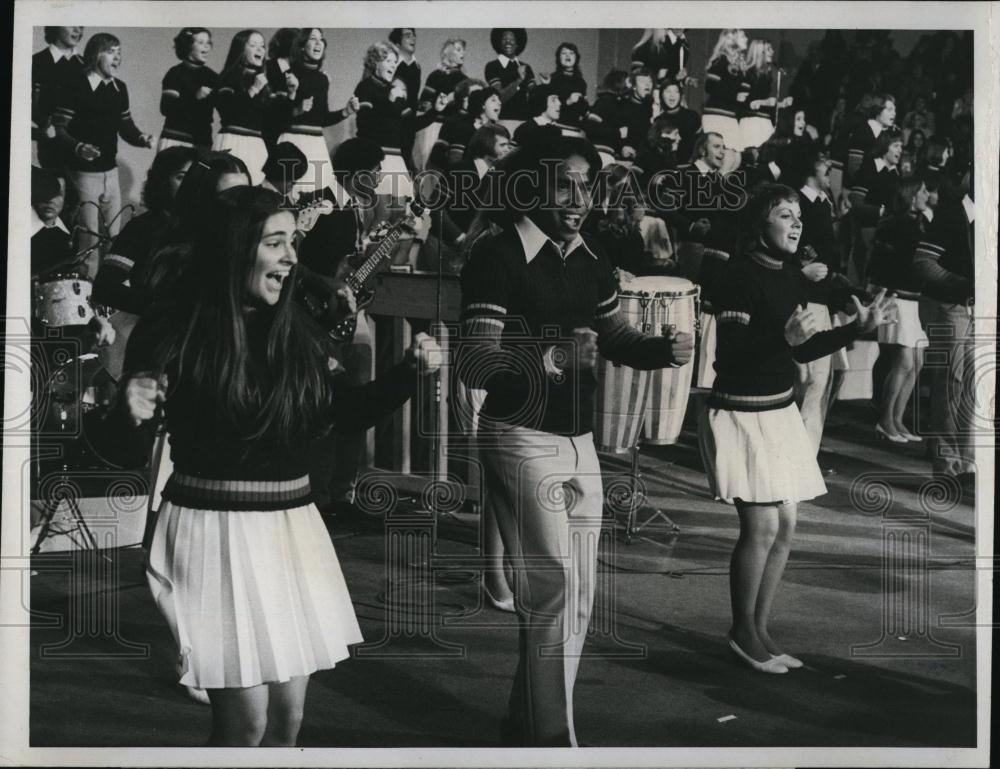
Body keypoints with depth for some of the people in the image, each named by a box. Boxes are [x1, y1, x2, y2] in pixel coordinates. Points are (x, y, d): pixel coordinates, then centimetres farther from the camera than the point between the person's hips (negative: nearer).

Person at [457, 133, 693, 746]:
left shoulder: (591, 258, 9)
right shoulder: (499, 255, -13)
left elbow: (617, 340, 17)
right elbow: (474, 365, -20)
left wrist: (663, 349, -4)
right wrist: (548, 356, -36)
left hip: (580, 441, 8)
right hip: (523, 439, -7)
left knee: (578, 598, 13)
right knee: (554, 591, -7)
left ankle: (527, 726, 30)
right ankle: (553, 737, 10)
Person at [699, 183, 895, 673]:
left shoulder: (790, 275, 9)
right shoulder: (741, 277, -15)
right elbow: (729, 355, -21)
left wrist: (858, 328, 11)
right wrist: (785, 337, -32)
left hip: (780, 411, 8)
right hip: (742, 415, -8)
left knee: (784, 527, 9)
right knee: (761, 527, -8)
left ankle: (759, 631, 23)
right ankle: (742, 633, 12)